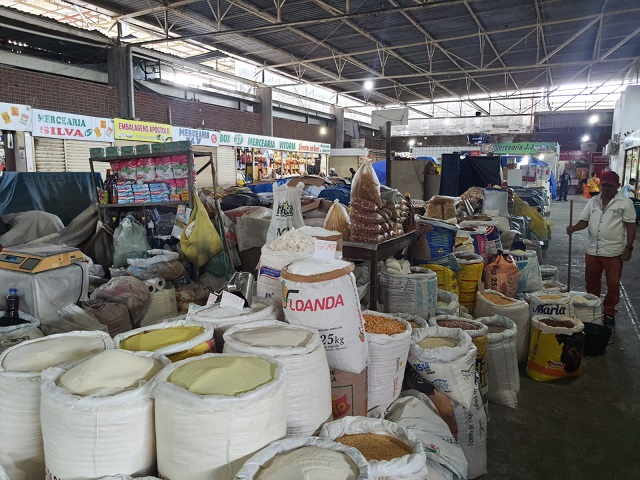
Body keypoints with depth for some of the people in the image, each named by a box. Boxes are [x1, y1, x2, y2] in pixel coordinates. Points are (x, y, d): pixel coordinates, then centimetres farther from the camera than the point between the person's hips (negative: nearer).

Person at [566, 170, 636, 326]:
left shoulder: (625, 203, -5)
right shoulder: (593, 201, 8)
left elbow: (631, 226, -5)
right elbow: (584, 221, 9)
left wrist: (629, 247, -11)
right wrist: (574, 228, -13)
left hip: (614, 252, -4)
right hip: (592, 250, 4)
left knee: (613, 284, 5)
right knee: (591, 282, 14)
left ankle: (609, 312, 19)